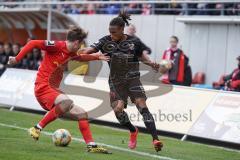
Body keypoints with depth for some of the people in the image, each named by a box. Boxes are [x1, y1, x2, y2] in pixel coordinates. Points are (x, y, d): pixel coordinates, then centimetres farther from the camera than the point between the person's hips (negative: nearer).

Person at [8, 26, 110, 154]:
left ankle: (91, 146, 12)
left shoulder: (70, 54, 15)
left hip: (54, 90, 9)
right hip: (43, 88, -9)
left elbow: (79, 58, 40)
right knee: (67, 102, -37)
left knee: (81, 114, 10)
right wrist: (17, 59, -18)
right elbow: (33, 43, -16)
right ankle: (37, 128, -26)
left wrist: (96, 57, 37)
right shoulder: (57, 46, -12)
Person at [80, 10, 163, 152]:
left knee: (142, 106, -15)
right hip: (116, 81, 1)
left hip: (133, 79, -1)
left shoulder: (134, 41, -5)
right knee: (117, 109, -12)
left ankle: (155, 139, -16)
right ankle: (133, 131, 19)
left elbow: (141, 55, 12)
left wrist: (151, 63, -5)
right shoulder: (106, 41, -6)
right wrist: (81, 52, -38)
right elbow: (91, 49, -18)